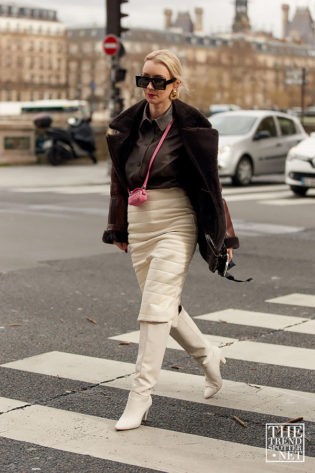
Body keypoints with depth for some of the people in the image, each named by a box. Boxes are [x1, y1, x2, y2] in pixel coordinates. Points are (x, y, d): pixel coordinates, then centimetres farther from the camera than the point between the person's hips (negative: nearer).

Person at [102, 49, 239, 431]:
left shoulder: (191, 128, -7)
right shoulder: (126, 125, 6)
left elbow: (211, 184, -3)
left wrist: (225, 235, -1)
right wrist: (118, 229, 19)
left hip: (176, 223, -6)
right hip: (139, 224, 6)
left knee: (155, 307, -12)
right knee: (164, 306, 15)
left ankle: (140, 395, -6)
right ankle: (207, 355, 40)